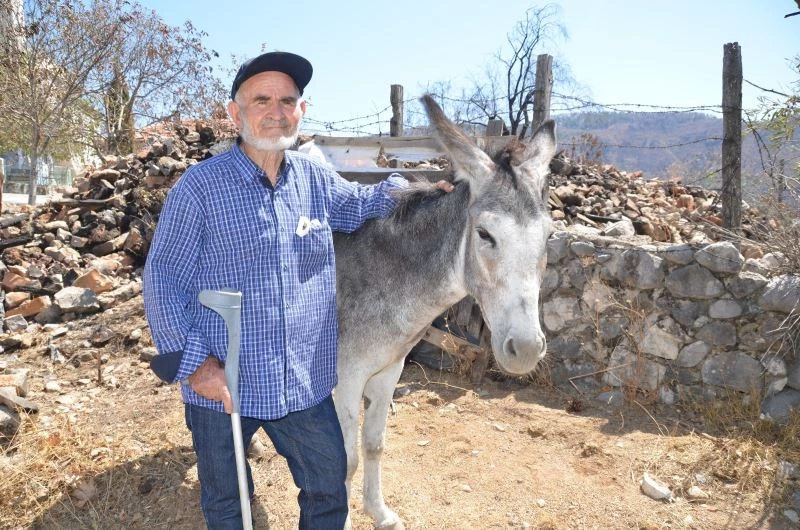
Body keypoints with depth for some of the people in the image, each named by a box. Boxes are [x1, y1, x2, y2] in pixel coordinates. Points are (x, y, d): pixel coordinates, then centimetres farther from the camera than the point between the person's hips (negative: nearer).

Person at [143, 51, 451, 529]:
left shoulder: (317, 180, 1)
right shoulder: (200, 186, -11)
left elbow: (361, 204, 22)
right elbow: (163, 279, -10)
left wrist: (410, 189, 3)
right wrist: (192, 362, -18)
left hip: (306, 385, 4)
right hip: (221, 387, -3)